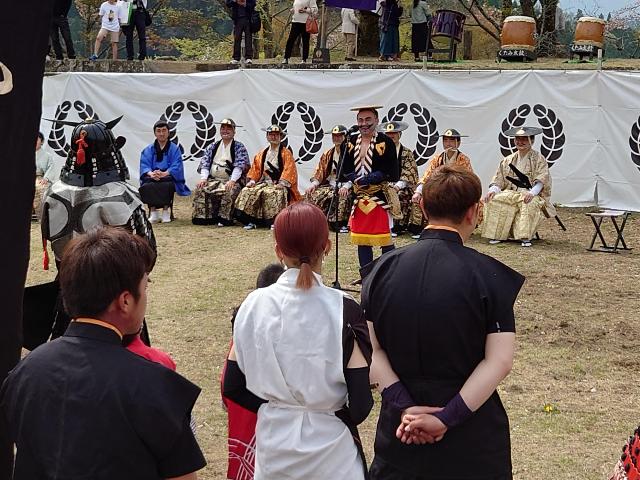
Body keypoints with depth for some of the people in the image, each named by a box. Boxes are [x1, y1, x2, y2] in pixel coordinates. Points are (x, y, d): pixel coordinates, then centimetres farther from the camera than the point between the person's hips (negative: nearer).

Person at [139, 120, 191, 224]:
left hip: (168, 177, -2)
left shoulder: (174, 149, 9)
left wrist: (164, 173, -25)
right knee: (146, 185, -34)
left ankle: (166, 210, -24)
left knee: (167, 184, -38)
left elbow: (176, 167, -5)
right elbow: (144, 166, 2)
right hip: (152, 179, 2)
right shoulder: (148, 150, 16)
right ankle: (153, 211, -26)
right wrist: (151, 174, -22)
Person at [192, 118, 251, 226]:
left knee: (230, 191, -34)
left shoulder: (239, 147, 5)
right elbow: (205, 163, 10)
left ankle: (224, 219, -28)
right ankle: (201, 217, -16)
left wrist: (232, 181, -22)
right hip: (213, 179, 4)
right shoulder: (213, 147, 17)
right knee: (200, 189, -21)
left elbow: (240, 166, -8)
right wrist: (203, 178, -8)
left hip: (230, 181, -4)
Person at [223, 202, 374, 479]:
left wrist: (277, 409, 11)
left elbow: (232, 387, -1)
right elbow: (361, 403, -16)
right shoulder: (343, 310, -15)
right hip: (329, 446, -2)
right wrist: (331, 415, 3)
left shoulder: (254, 306, -7)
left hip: (273, 444, 3)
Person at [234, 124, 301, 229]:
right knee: (247, 192, -19)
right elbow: (255, 169, 17)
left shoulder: (286, 153, 5)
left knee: (273, 193, -38)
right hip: (264, 182, 5)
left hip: (279, 184, -5)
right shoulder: (261, 154, 20)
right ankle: (250, 221, -22)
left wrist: (281, 184, -19)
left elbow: (288, 170, -6)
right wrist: (252, 181, -1)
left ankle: (275, 221, -35)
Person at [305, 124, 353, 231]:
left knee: (344, 196, -39)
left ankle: (343, 223, -23)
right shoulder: (327, 154, 16)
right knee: (311, 194, -19)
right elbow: (319, 172, 15)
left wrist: (346, 186, -28)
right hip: (330, 185, 5)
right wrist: (313, 184, -4)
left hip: (344, 187, -5)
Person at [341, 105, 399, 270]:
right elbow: (345, 170, 8)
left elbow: (392, 173, -12)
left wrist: (366, 179, -15)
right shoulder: (351, 142, 9)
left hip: (381, 197, -5)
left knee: (385, 240, -3)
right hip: (359, 197, 5)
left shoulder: (385, 142, -7)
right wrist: (355, 179, -12)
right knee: (362, 241, 10)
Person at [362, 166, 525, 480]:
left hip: (400, 428, 2)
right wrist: (449, 417, -15)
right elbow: (499, 361, -16)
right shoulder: (488, 275, -12)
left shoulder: (383, 269, -3)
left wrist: (404, 406, -9)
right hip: (472, 436, -2)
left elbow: (371, 350, -6)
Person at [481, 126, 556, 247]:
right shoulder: (508, 160, 17)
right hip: (511, 193, 4)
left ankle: (525, 237, -38)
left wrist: (532, 193, -30)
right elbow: (499, 179, 11)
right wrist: (493, 190, -11)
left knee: (529, 204, -39)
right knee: (493, 200, -24)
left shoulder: (539, 159, 3)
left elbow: (541, 180, -10)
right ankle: (496, 234, -21)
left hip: (530, 194, -4)